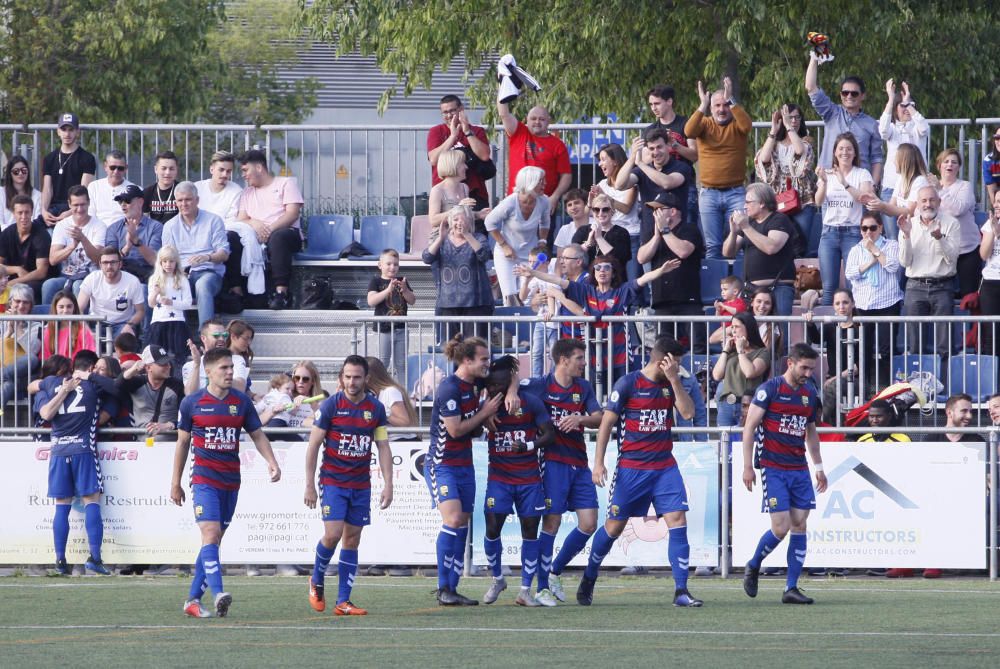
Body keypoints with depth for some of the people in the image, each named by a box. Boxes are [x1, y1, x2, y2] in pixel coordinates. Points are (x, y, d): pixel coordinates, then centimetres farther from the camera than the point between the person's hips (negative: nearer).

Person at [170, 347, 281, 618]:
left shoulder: (241, 402, 6)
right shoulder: (192, 402, 0)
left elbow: (257, 435, 12)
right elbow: (183, 442, 8)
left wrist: (271, 461, -6)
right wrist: (176, 482, 10)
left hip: (231, 481, 4)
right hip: (204, 479, -4)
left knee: (214, 540, 6)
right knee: (210, 533, -19)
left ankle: (193, 599, 13)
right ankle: (218, 594, -30)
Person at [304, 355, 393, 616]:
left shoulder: (376, 408, 3)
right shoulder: (330, 405, -6)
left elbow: (383, 448, 8)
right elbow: (313, 446, -3)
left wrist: (388, 485, 1)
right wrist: (310, 485, -6)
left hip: (361, 485, 3)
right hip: (333, 481, -3)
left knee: (352, 539, 2)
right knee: (333, 534, -14)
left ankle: (343, 601, 5)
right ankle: (317, 580, 14)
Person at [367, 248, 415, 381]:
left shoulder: (401, 281, 10)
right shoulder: (376, 281, -2)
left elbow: (412, 301, 8)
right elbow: (371, 301, -16)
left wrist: (405, 290, -13)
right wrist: (388, 290, -26)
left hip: (401, 329, 4)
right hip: (383, 329, -4)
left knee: (401, 365, 9)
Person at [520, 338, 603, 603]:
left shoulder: (583, 387, 10)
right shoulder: (540, 385, -4)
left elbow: (599, 417, 0)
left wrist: (581, 419, -20)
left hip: (579, 463, 6)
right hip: (553, 460, -6)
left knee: (589, 524, 2)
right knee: (551, 522, -7)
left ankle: (555, 571, 20)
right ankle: (543, 587, 1)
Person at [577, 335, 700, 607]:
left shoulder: (669, 384, 6)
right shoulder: (628, 384, -8)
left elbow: (688, 412, -6)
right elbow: (607, 422, -5)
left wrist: (674, 380, -14)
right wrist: (598, 462, -9)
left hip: (665, 467, 4)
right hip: (632, 468, -4)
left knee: (677, 521, -10)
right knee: (615, 525, 4)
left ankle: (681, 591, -10)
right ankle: (588, 579, 26)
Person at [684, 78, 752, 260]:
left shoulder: (737, 124, 3)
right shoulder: (705, 123, 6)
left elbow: (747, 125, -20)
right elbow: (689, 131, -14)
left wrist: (731, 101, -25)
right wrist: (703, 107, -23)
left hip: (735, 193, -1)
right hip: (709, 194, 1)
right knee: (712, 245, 3)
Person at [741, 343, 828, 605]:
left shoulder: (810, 394, 12)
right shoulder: (769, 390, -7)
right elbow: (749, 427, -6)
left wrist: (818, 467, 22)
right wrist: (747, 466, -11)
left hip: (799, 469, 6)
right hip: (773, 469, -6)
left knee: (799, 525, -1)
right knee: (781, 527, -11)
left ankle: (791, 588, 2)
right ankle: (753, 567, 15)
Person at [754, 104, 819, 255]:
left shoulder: (806, 141, 9)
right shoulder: (775, 144, 15)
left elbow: (800, 150, -15)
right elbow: (763, 159, -4)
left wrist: (789, 127, -10)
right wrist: (773, 131, -2)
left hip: (802, 201, -2)